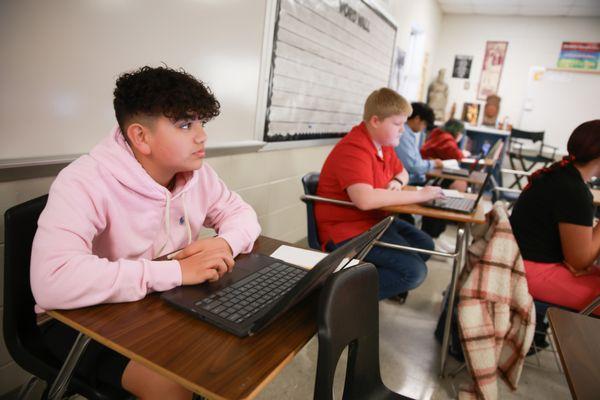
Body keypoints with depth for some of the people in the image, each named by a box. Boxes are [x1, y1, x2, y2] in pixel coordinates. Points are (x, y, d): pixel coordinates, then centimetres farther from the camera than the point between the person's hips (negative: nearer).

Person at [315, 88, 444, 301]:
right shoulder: (354, 149, -24)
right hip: (347, 231, -10)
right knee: (413, 271, -17)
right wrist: (419, 195, -30)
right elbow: (365, 199, -40)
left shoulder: (383, 143, 8)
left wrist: (397, 183, -1)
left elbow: (402, 173, 26)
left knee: (425, 246, 9)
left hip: (375, 220, 10)